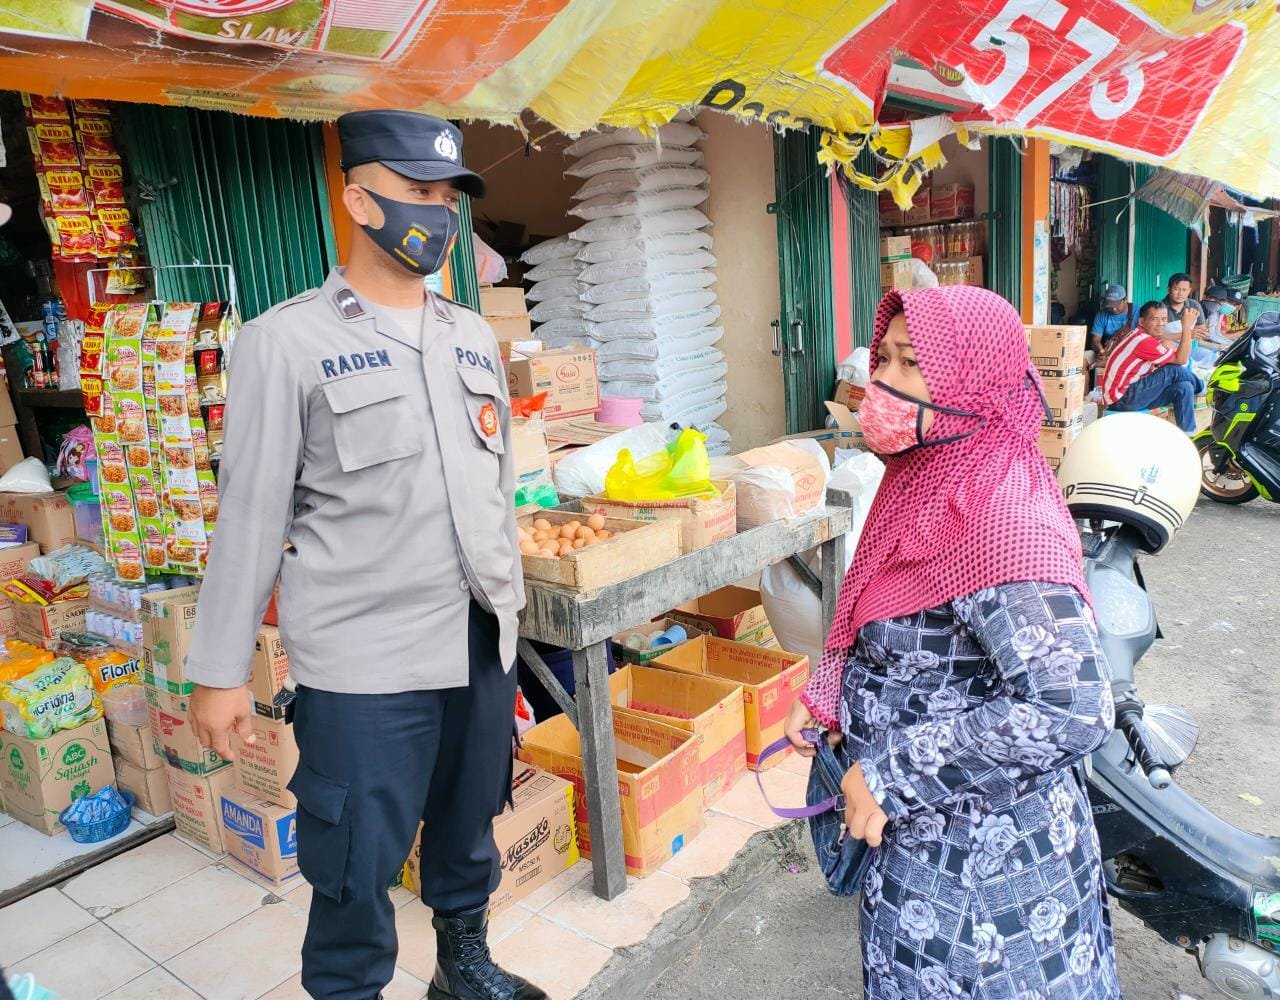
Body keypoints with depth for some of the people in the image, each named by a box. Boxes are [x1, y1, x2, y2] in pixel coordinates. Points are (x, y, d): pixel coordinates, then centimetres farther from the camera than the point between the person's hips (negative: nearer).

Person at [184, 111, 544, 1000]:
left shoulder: (474, 337, 10)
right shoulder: (288, 341, -6)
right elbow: (252, 515, -6)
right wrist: (221, 669, -3)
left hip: (482, 644, 6)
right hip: (364, 662, -5)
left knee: (469, 831, 21)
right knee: (359, 869, 6)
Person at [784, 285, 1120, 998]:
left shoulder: (1003, 517, -28)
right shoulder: (930, 483, 0)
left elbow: (1071, 709, -35)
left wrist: (894, 776, -28)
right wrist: (828, 695, 3)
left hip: (978, 854, -8)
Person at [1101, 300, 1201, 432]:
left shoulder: (1144, 337, 13)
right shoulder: (1143, 341, -20)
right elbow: (1180, 360, -16)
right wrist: (1186, 327, -20)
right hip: (1122, 398, -10)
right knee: (1174, 371, -11)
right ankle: (1200, 387, 16)